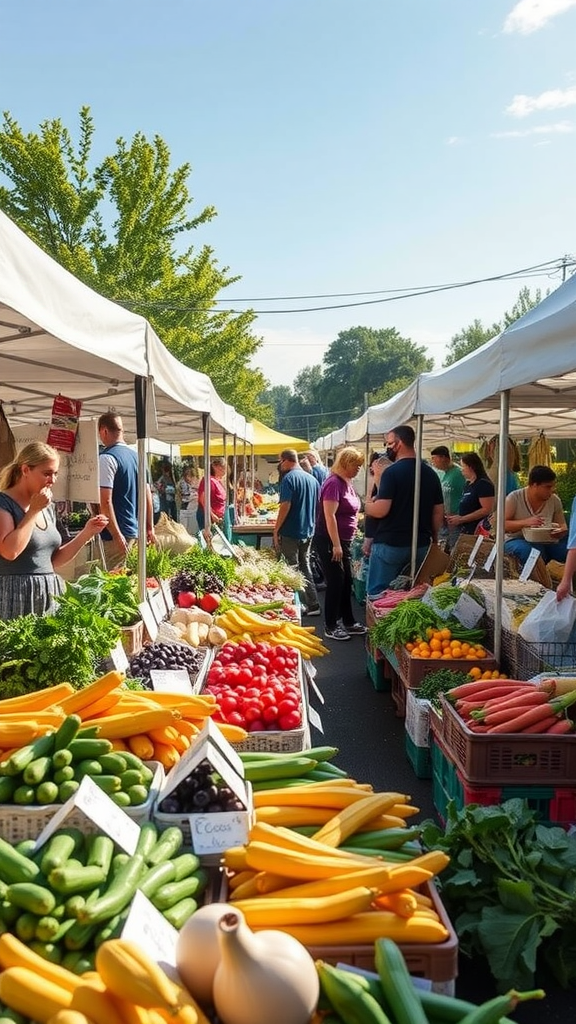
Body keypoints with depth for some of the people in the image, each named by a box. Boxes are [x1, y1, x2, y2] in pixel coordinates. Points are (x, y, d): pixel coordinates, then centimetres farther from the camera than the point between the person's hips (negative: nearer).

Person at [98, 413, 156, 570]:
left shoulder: (107, 458, -11)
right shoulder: (136, 456, 13)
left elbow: (105, 501, -19)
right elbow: (148, 496, 17)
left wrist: (116, 535, -19)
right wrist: (150, 528, 21)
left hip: (119, 533, -8)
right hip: (137, 531, 8)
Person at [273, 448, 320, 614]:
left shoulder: (289, 478, -13)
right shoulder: (312, 479, 9)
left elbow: (285, 506, -20)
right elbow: (317, 506, 15)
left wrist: (276, 530, -15)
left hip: (291, 532, -7)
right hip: (308, 532, 7)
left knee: (293, 569, 3)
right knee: (305, 566, 17)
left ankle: (301, 605, 5)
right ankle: (313, 604, 17)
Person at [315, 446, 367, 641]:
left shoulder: (347, 483, 11)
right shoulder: (334, 483, -18)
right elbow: (329, 515, -23)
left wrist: (343, 544, 18)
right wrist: (336, 545, -24)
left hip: (343, 541, 9)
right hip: (330, 541, -9)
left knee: (346, 582, 15)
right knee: (335, 583, -2)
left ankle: (348, 622, 26)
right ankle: (330, 627, 8)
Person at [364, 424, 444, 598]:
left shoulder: (392, 472, -13)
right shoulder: (431, 473, 6)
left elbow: (381, 510, -20)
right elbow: (438, 512, 10)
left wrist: (367, 505, 1)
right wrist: (434, 538, 22)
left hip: (390, 544, -6)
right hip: (421, 545, 6)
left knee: (378, 595, 2)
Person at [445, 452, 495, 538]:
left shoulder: (483, 484, -11)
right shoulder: (467, 484, 16)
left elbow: (487, 510, -18)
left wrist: (461, 519, -16)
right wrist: (456, 517, 5)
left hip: (476, 531, -8)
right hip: (465, 531, 8)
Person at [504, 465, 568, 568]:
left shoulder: (555, 500, 2)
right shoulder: (514, 498, -8)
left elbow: (562, 524, 13)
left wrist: (562, 531, -13)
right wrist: (525, 522, -28)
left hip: (546, 541, 4)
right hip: (518, 540, -3)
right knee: (527, 550, -38)